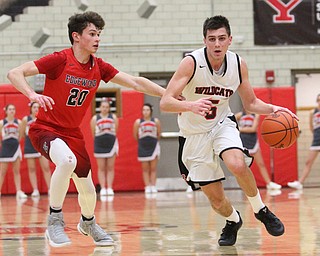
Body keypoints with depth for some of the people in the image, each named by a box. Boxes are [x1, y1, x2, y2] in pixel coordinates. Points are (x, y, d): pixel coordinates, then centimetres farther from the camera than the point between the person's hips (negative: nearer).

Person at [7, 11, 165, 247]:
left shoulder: (99, 67, -1)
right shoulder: (60, 60, -17)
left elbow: (136, 82, 2)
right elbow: (15, 73, -21)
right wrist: (33, 95, -38)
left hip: (73, 133, 6)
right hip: (45, 129, -6)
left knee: (88, 190, 8)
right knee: (67, 160, -37)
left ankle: (88, 223, 45)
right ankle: (55, 220, -19)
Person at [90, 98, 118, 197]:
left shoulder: (114, 117, 3)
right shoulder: (95, 118, 1)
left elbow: (116, 131, 8)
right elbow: (93, 133, 7)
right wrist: (100, 139, 9)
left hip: (111, 143, 1)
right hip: (99, 144, -1)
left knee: (110, 168, 2)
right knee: (101, 168, 1)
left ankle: (109, 188, 5)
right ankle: (103, 188, 3)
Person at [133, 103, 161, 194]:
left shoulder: (156, 121, -6)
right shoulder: (138, 122, -6)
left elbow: (159, 134, 6)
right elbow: (135, 135, 5)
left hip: (154, 146, 0)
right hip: (143, 147, 0)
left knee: (153, 168, 3)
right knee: (145, 169, 3)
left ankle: (153, 186, 5)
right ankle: (147, 187, 5)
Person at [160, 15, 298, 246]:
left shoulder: (238, 64, -9)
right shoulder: (191, 63, -22)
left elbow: (251, 103, 6)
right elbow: (165, 103, -28)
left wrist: (272, 109, -15)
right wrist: (191, 106, -47)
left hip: (222, 125, 1)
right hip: (194, 134, -1)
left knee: (238, 164, -31)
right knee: (215, 197, 2)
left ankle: (261, 210, -6)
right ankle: (233, 221, 37)